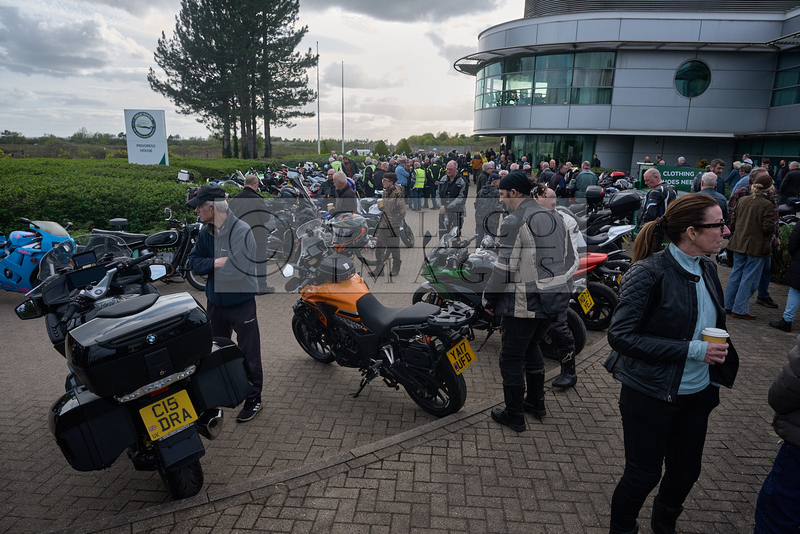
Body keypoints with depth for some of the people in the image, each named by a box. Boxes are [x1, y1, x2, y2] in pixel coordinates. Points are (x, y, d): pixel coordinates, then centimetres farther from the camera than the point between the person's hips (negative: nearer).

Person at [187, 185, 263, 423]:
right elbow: (194, 261, 1)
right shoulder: (206, 232, 1)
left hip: (241, 303, -7)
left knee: (249, 354, 5)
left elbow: (234, 271, -28)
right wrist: (215, 263, -19)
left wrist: (208, 265, -13)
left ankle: (253, 398, 22)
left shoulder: (241, 231, -21)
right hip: (215, 302, 7)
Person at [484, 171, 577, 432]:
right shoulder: (555, 218, 11)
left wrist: (490, 297, -6)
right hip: (554, 300, 9)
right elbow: (570, 261, 15)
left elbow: (505, 267, -18)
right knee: (531, 346, 27)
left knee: (512, 357, 6)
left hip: (524, 303, -8)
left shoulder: (514, 222, -15)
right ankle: (536, 402, 37)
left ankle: (515, 416, 18)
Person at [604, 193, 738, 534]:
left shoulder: (708, 269, 2)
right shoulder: (649, 272, -21)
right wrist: (691, 350, -24)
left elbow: (713, 327, 15)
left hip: (697, 393, 7)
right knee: (644, 474, 8)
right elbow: (620, 334, -24)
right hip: (651, 395, -7)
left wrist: (716, 379, 9)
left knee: (686, 471, 20)